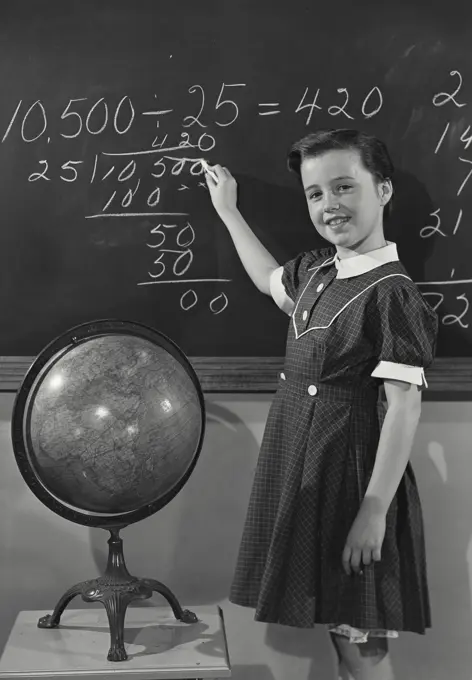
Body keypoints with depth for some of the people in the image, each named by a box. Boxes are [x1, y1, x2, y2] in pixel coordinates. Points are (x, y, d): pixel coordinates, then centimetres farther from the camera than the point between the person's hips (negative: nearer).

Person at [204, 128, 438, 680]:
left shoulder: (391, 293, -18)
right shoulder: (315, 270, 5)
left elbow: (404, 408, -20)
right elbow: (269, 280, 30)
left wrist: (375, 511, -21)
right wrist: (228, 210, 33)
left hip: (351, 468, -7)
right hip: (300, 461, 8)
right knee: (338, 628, 18)